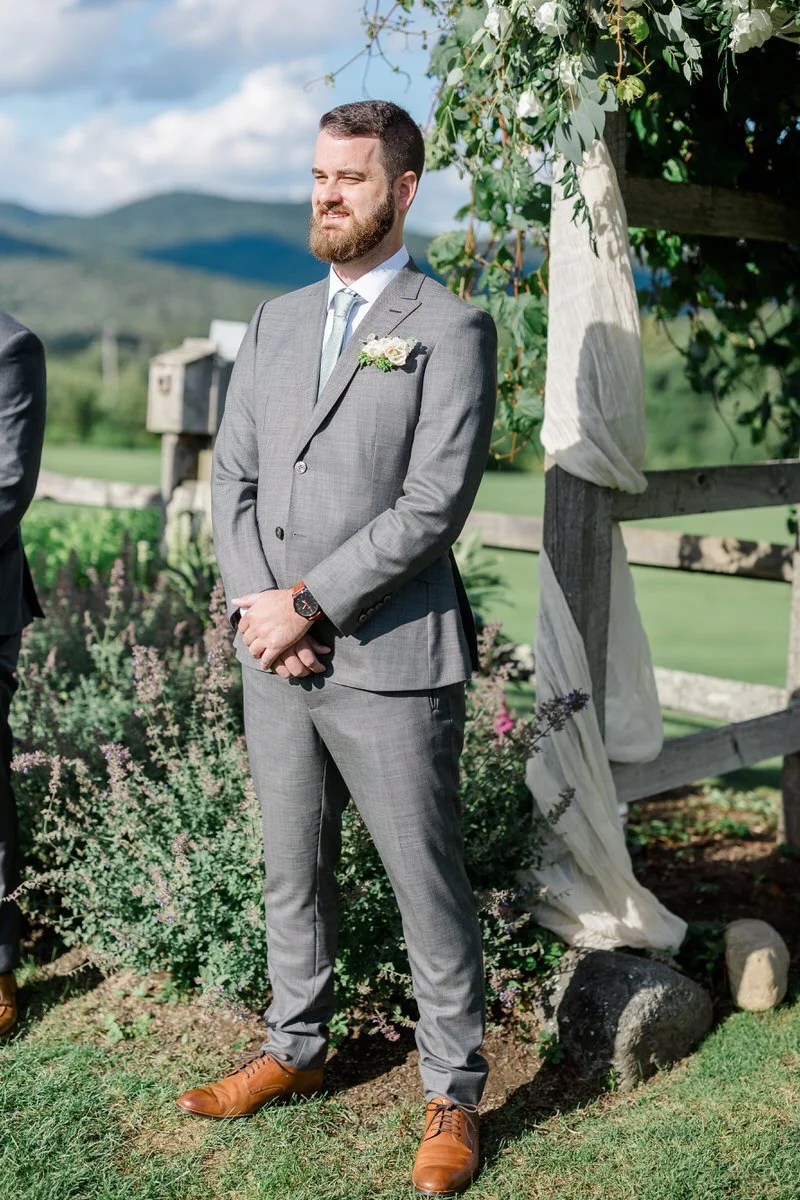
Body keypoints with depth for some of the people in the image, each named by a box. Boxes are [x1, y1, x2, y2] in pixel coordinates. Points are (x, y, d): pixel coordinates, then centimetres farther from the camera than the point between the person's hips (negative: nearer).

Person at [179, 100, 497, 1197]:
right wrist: (256, 609, -5)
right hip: (276, 663, 6)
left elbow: (434, 505, -14)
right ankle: (296, 1050, 37)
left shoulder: (452, 329, -6)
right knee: (292, 872, 19)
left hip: (390, 663, -6)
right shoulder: (276, 324, 14)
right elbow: (233, 477, 10)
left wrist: (308, 603, -15)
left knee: (428, 886, 4)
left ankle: (454, 1095, 20)